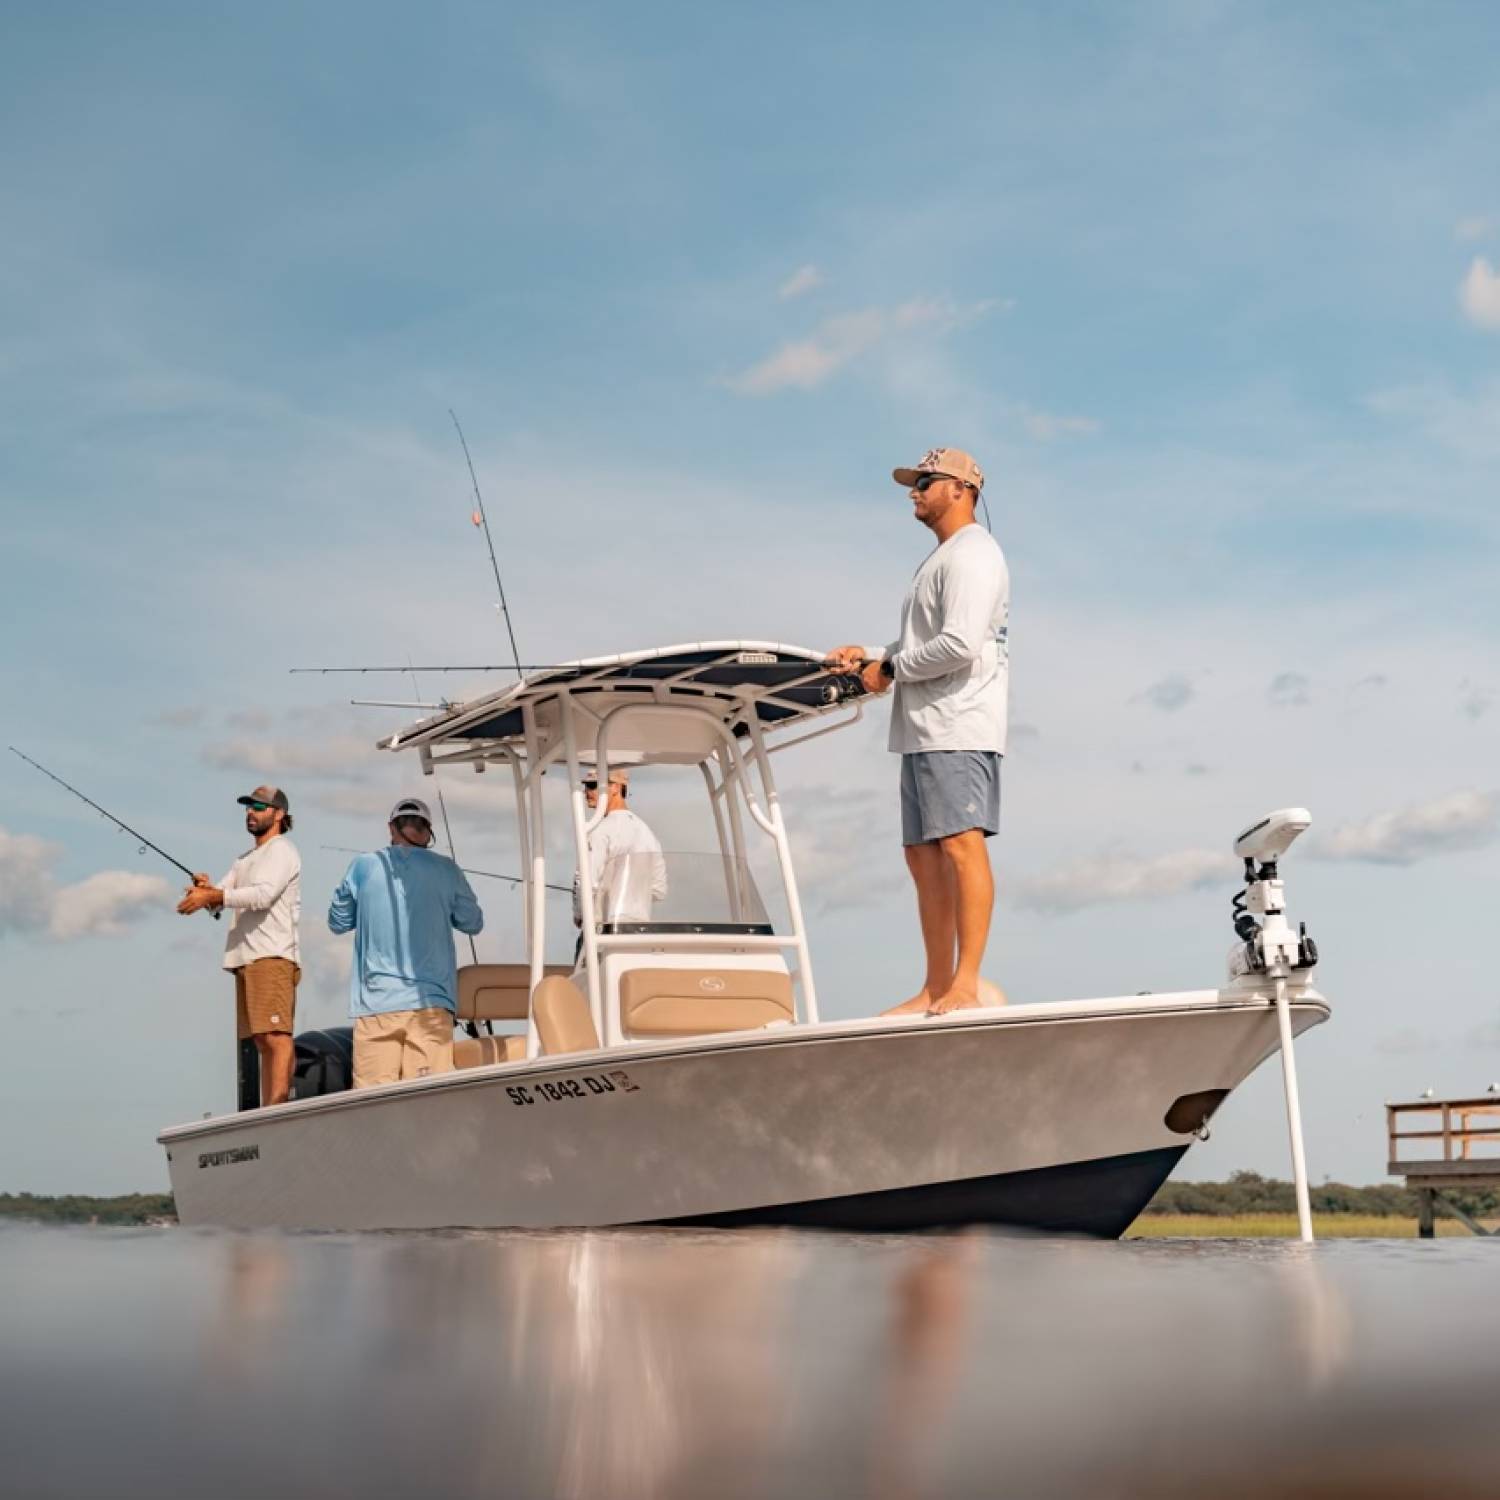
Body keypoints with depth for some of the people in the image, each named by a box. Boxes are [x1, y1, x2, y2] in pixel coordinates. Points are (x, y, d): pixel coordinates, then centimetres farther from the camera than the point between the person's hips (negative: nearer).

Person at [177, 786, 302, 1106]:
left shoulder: (282, 851, 0)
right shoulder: (244, 860, 28)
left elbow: (263, 895, -16)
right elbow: (220, 899, 16)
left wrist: (211, 896, -23)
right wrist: (206, 889, -7)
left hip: (272, 958, -9)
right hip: (245, 959, 9)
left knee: (276, 1037, -16)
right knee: (263, 1041, 5)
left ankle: (278, 1112, -23)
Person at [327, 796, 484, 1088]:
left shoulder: (362, 868, 3)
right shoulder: (446, 870, 3)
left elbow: (338, 922, 15)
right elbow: (472, 923, 14)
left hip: (376, 1002, 0)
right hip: (430, 1002, 0)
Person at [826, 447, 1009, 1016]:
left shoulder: (972, 553, -9)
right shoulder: (941, 559, 25)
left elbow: (959, 645, -20)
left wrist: (890, 670, -10)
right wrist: (872, 655, 14)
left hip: (958, 728, -11)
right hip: (925, 731, 11)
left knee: (961, 845, -14)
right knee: (923, 856, 9)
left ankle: (968, 984, -17)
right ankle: (937, 987, 12)